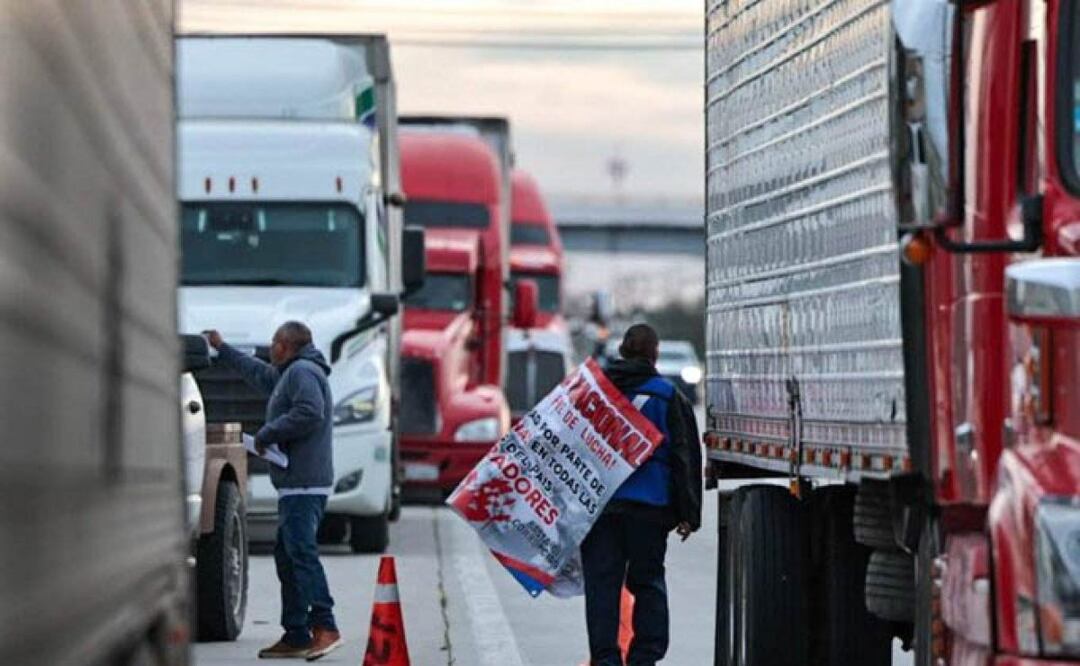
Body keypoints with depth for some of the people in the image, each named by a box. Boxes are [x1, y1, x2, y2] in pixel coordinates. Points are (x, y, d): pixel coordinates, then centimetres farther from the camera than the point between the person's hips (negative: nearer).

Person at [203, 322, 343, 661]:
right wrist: (221, 349, 49)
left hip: (303, 484, -11)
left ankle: (325, 627, -26)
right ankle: (295, 635, 12)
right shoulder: (288, 374, 23)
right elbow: (256, 371, 42)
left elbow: (310, 413, -25)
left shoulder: (302, 372, -9)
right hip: (297, 484, 11)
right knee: (287, 556, 12)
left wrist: (267, 433, -15)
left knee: (302, 552, -18)